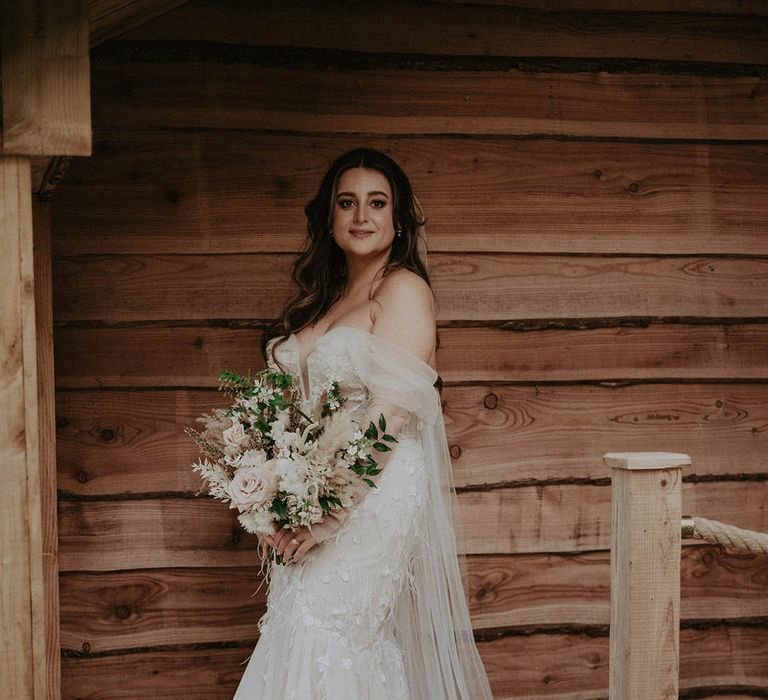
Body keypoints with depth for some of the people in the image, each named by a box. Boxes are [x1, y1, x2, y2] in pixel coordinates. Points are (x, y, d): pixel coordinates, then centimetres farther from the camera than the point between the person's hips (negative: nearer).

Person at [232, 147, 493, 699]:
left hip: (376, 499, -7)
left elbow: (390, 416, -16)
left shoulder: (404, 290, -7)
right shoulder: (325, 298, 16)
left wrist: (328, 513, -19)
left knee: (324, 637, -11)